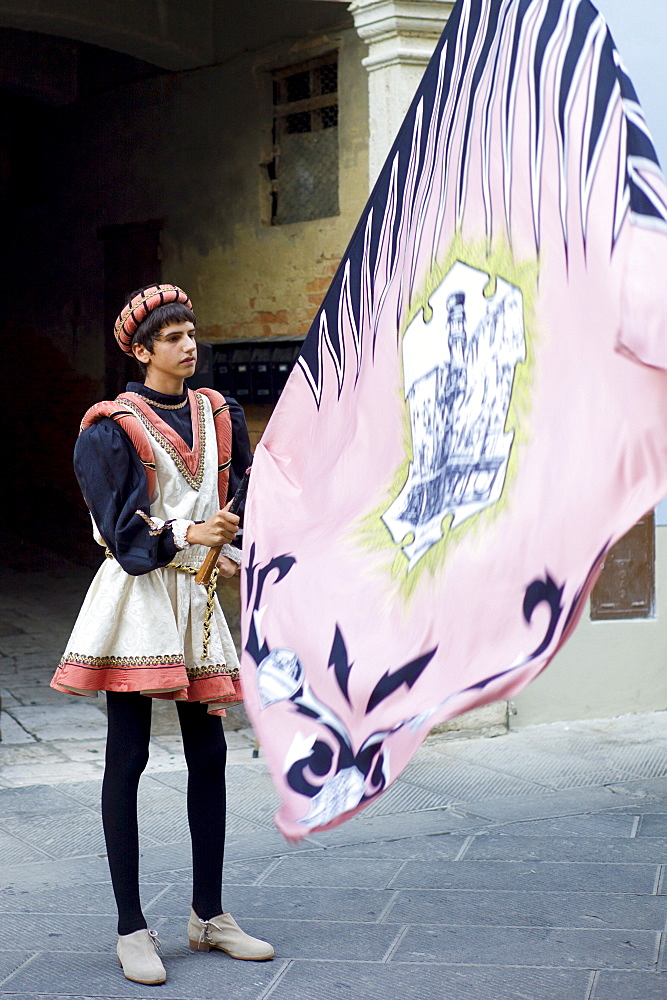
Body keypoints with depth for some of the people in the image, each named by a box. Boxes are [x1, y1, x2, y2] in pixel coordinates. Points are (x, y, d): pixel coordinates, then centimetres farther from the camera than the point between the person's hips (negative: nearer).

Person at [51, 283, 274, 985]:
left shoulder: (218, 415, 11)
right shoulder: (113, 427, -6)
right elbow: (121, 529, -12)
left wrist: (231, 549, -3)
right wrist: (187, 533, -24)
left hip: (195, 597, 6)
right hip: (137, 594, -6)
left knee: (208, 754, 8)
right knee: (127, 758, -3)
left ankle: (209, 915, 20)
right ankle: (131, 930, 4)